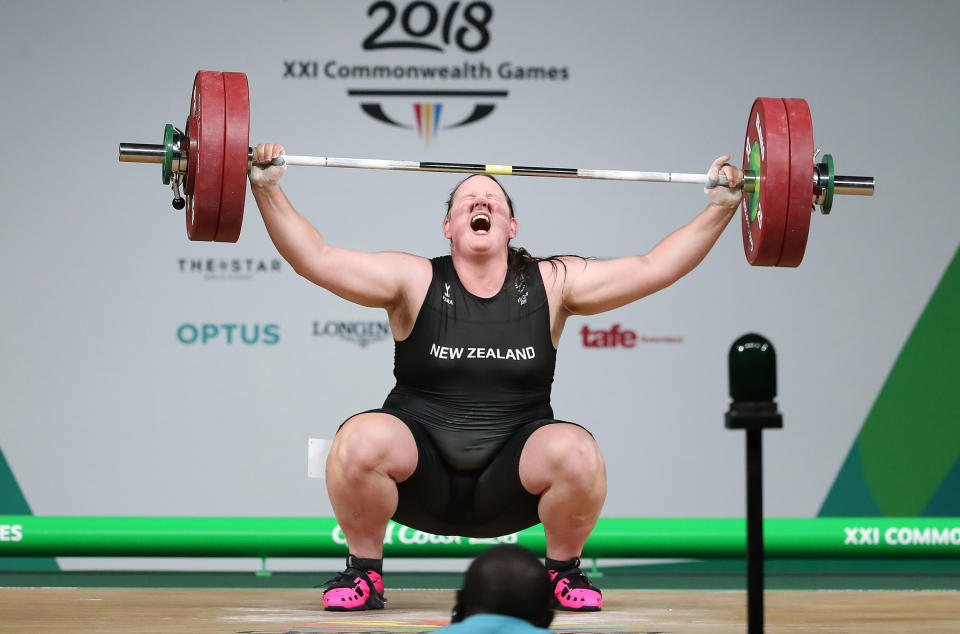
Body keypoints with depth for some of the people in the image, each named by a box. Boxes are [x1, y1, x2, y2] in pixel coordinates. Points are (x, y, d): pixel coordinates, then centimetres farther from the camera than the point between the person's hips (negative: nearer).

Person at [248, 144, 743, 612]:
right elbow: (316, 259, -10)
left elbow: (653, 269, -1)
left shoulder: (552, 285, 1)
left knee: (576, 455, -29)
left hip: (509, 481, 1)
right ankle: (363, 573, -4)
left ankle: (564, 572, 2)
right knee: (361, 442, -31)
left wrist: (719, 208, -6)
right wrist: (268, 191, -20)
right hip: (423, 482, -1)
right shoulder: (414, 282, -3)